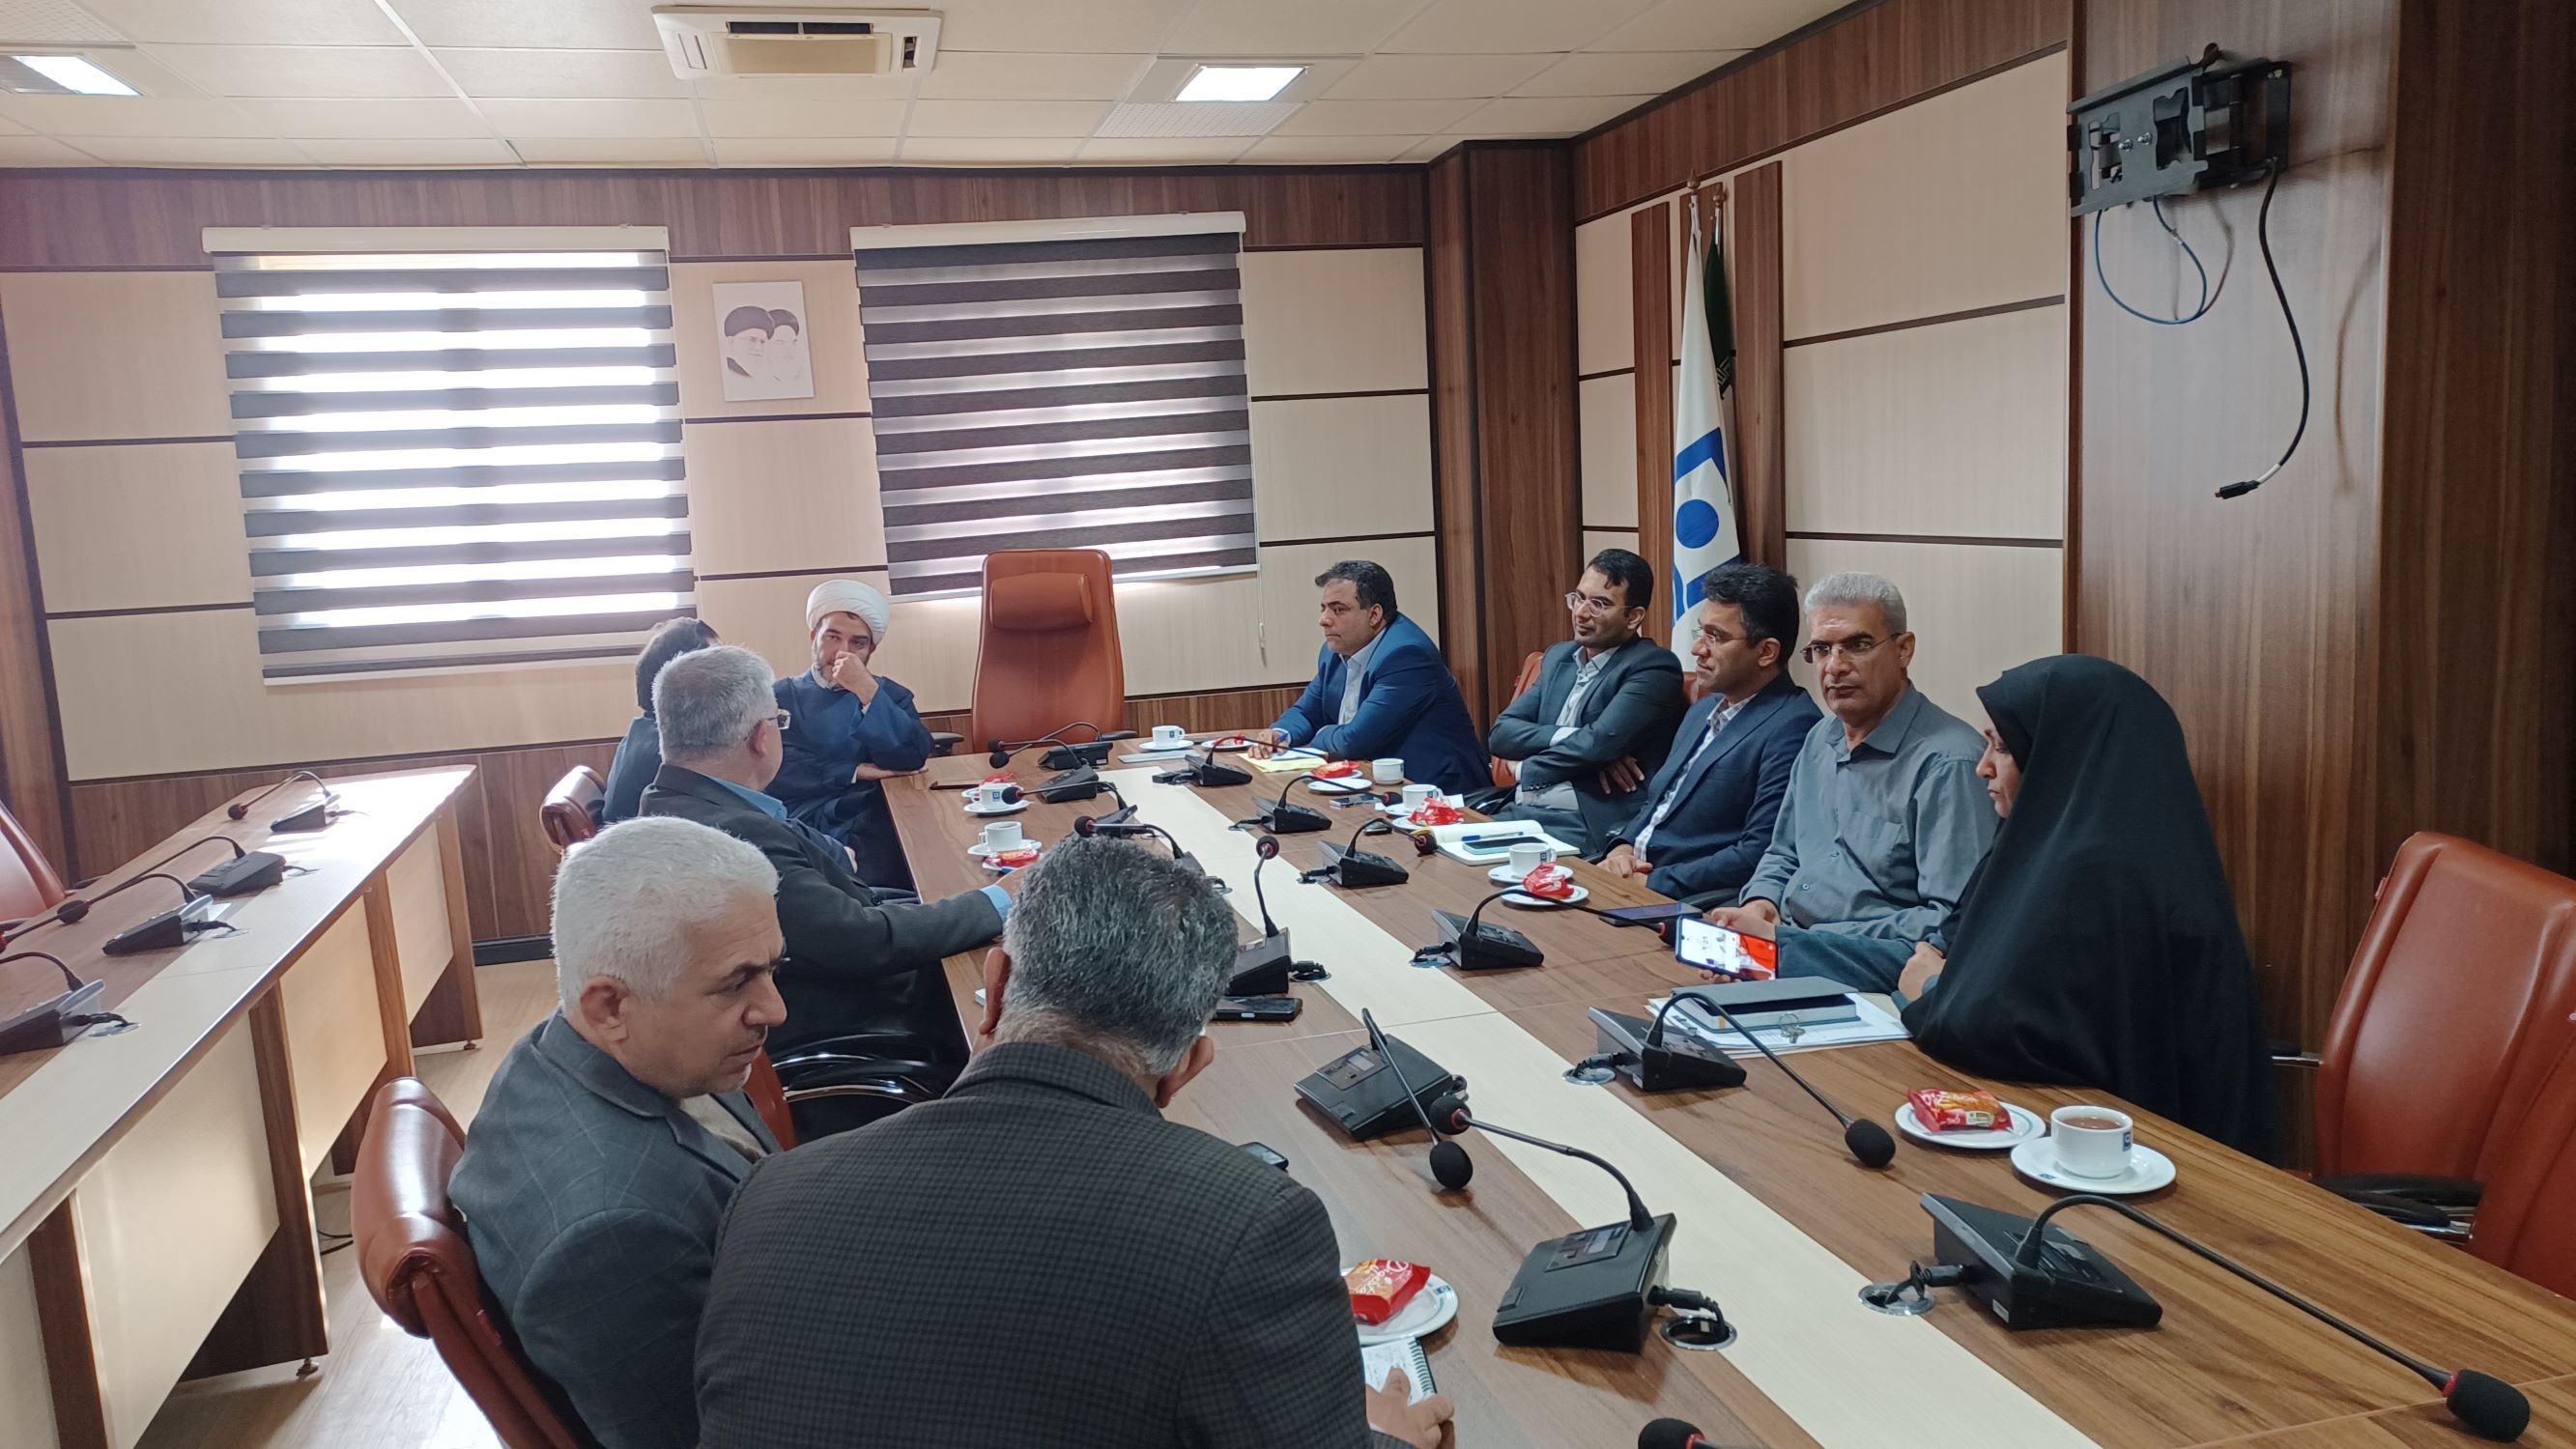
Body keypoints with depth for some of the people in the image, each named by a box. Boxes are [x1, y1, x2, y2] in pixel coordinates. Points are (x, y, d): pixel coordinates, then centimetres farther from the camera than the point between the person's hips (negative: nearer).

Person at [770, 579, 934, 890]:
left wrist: (868, 692, -8)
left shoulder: (889, 694, 18)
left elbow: (913, 759, -2)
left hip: (870, 827, 1)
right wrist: (854, 772, -4)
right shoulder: (780, 697, 14)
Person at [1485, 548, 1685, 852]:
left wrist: (1524, 771, -3)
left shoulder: (1653, 667, -3)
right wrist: (1573, 738, -9)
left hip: (1592, 827, -7)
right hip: (1520, 811, 7)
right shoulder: (1558, 657, 18)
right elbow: (1501, 733, 8)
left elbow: (1600, 742, -17)